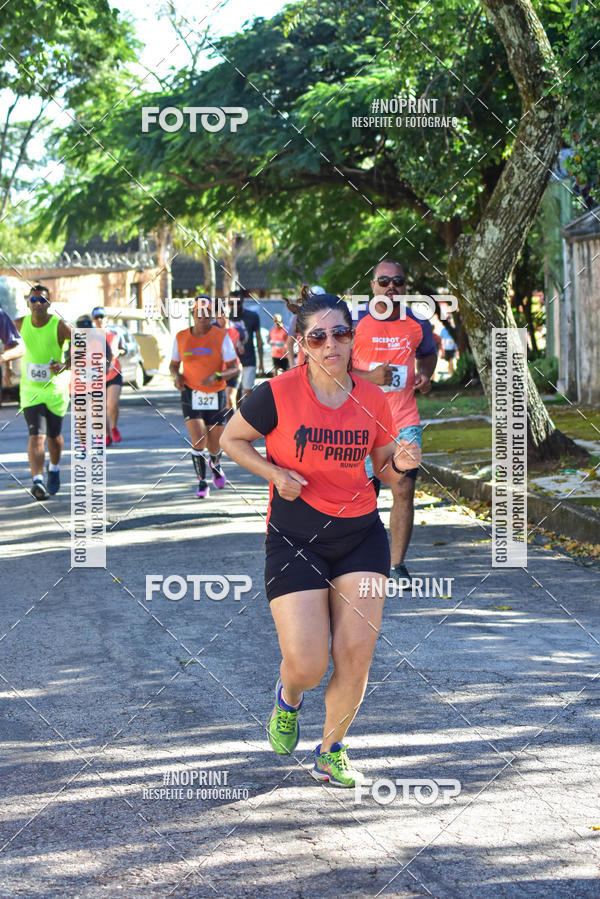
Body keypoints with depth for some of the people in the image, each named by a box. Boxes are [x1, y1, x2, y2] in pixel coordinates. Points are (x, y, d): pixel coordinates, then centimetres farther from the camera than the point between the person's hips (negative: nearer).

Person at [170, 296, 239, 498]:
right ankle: (202, 483, -1)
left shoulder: (221, 337, -3)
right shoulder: (181, 337, 3)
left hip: (215, 395, 0)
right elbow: (174, 364, 16)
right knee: (198, 440, -16)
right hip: (191, 394, 0)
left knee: (214, 446, 7)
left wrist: (217, 376, -22)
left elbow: (234, 367, -4)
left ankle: (215, 464, 44)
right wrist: (176, 376, -6)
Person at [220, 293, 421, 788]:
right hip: (295, 538, -3)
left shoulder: (372, 399, 1)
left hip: (361, 534, 3)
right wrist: (275, 473, -11)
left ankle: (332, 751, 20)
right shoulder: (278, 395, -11)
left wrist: (399, 464, -10)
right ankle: (288, 697, 30)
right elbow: (231, 439, 3)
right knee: (307, 665, -9)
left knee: (356, 655, -4)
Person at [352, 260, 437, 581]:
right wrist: (368, 376, -18)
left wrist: (425, 374, 3)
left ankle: (397, 565, 2)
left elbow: (428, 353, 25)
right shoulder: (355, 323, -4)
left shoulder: (417, 324, 6)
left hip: (405, 421, 2)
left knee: (404, 491, -4)